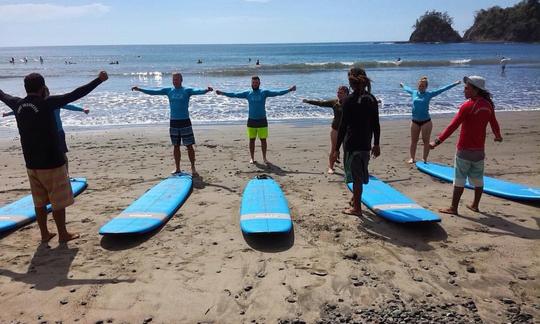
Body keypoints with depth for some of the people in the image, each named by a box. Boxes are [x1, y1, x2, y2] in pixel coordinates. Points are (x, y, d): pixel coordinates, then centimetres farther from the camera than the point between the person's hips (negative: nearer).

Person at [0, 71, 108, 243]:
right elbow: (75, 95, -20)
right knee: (59, 201, 5)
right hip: (52, 163, -7)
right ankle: (63, 234, 15)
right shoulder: (46, 104, -16)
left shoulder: (18, 105, 3)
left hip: (31, 164, 7)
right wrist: (99, 80, -17)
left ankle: (45, 234, 26)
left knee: (39, 201, 16)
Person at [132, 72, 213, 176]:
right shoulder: (168, 91, 8)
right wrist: (140, 89, 5)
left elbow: (197, 91, -21)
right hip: (173, 122, 4)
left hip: (185, 122, -4)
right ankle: (177, 168, 19)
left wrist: (206, 90, -41)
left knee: (189, 146, -2)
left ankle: (193, 168, 5)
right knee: (176, 146, 9)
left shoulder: (187, 90, -3)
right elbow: (153, 92, 9)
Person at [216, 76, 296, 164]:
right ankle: (252, 158, 19)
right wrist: (223, 93, -4)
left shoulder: (264, 92, -1)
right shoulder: (247, 93, 4)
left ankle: (264, 158, 17)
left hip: (262, 121, -1)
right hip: (251, 121, 1)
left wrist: (289, 90, -19)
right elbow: (235, 94, 3)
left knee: (263, 140, 5)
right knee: (252, 140, 7)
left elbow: (277, 93, -9)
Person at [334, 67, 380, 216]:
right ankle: (355, 199, 39)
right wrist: (376, 144, 16)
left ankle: (356, 208, 13)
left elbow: (343, 126, -15)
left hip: (352, 143, -6)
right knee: (360, 174, 21)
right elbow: (376, 124, 7)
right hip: (366, 143, 6)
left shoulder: (349, 100, -14)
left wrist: (336, 148, -10)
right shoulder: (372, 99, 3)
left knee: (356, 175, 3)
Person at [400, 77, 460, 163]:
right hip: (415, 121, 3)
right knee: (413, 141, 9)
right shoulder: (414, 93, 7)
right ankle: (412, 158, 18)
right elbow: (407, 89, 27)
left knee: (426, 141, 3)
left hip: (426, 121, -3)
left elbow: (442, 89, -3)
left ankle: (424, 159, 11)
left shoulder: (429, 94, -2)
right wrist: (402, 85, 44)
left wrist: (454, 84, -6)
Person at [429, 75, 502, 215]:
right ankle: (475, 205, 27)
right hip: (479, 149, 6)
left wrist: (437, 141, -23)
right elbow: (494, 123, 19)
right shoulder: (488, 105, 4)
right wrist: (498, 136, 38)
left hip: (465, 150, -6)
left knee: (459, 179, -1)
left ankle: (453, 208, 4)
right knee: (478, 179, 15)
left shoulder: (467, 106, -17)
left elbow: (452, 126, -22)